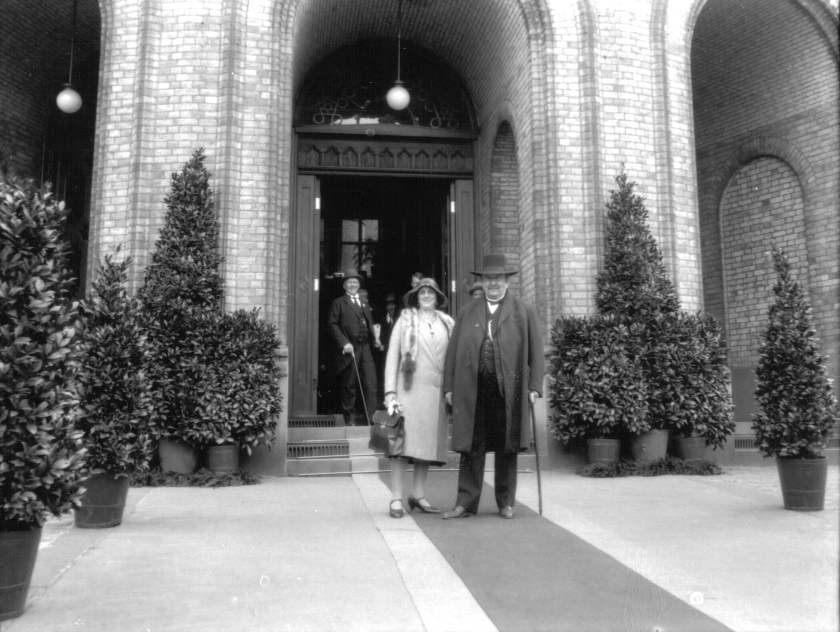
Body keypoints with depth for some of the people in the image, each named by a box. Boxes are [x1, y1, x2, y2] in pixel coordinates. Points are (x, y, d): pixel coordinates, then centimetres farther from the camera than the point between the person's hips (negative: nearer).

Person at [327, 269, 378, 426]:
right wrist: (344, 343, -15)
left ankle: (371, 418, 0)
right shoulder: (338, 303, 5)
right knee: (348, 386, 3)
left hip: (366, 348, 4)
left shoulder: (365, 304, 24)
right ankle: (348, 419, 13)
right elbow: (332, 324, -5)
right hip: (349, 349, -4)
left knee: (371, 384, -4)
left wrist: (375, 339, 7)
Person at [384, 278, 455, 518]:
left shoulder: (447, 323, 12)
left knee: (428, 443, 6)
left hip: (437, 390, 3)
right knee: (404, 441, -6)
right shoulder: (405, 320, 6)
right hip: (410, 387, -3)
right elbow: (392, 357, 2)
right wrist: (390, 392, -6)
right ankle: (396, 499, -3)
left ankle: (418, 496, 15)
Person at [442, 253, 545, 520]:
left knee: (506, 448, 8)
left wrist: (534, 385, -3)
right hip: (473, 389, 1)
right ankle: (466, 503, 11)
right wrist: (449, 386, 4)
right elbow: (453, 351, 11)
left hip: (508, 389, -1)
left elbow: (535, 351, 5)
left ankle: (506, 503, 21)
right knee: (471, 447, 4)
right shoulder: (467, 312, 13)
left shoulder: (524, 311, 8)